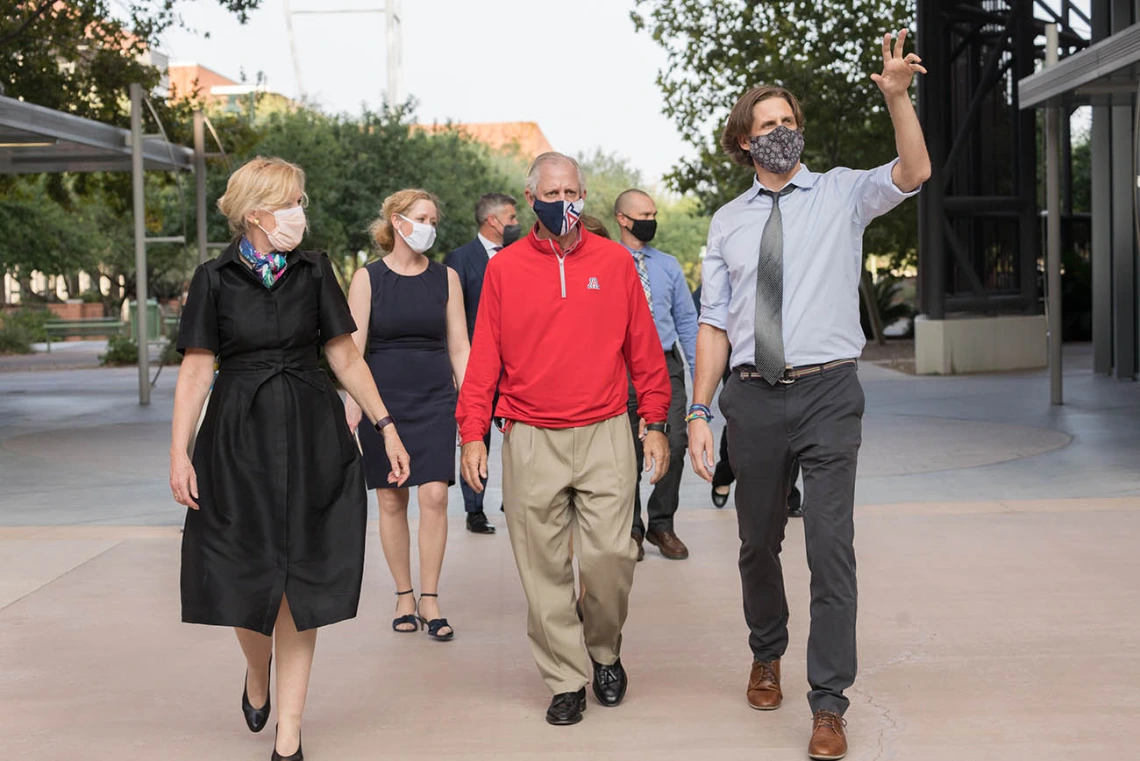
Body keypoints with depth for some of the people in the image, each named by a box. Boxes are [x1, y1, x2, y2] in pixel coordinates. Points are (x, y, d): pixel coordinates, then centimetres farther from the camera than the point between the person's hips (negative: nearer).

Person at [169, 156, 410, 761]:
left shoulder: (314, 271, 5)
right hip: (238, 439, -1)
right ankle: (256, 671, 35)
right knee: (244, 576, 0)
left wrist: (385, 426, 3)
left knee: (300, 582, 1)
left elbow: (345, 357, 8)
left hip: (312, 439, 1)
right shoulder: (215, 279, 0)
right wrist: (179, 454, -8)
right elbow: (195, 372, -2)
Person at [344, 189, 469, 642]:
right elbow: (354, 347, -3)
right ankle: (404, 597, 17)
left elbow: (459, 347, 7)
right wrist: (353, 404, -13)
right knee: (390, 501, 4)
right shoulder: (368, 278, 1)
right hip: (384, 400, -1)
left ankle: (430, 600, 2)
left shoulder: (446, 278, 6)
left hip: (434, 400, 1)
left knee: (434, 496, -9)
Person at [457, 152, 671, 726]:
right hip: (530, 442, 0)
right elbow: (484, 356, 4)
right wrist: (472, 433, -2)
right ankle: (566, 680, 16)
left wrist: (656, 424, 5)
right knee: (544, 570, 3)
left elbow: (643, 349, 7)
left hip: (605, 437, 0)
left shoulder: (615, 261, 5)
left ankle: (605, 653, 24)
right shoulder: (504, 268, 4)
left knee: (612, 557, -3)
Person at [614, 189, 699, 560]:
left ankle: (662, 524, 11)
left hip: (666, 366, 3)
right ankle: (631, 530, 22)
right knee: (628, 453, 5)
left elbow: (687, 320, 14)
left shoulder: (669, 265, 11)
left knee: (675, 444, -8)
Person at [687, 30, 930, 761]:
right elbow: (715, 324, 8)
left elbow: (914, 173, -15)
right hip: (754, 398, 3)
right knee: (758, 542, 16)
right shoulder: (728, 221, 9)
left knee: (831, 546, -7)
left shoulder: (841, 193, 4)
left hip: (828, 393, -3)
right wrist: (700, 411, 2)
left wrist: (898, 95, -30)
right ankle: (767, 655, 41)